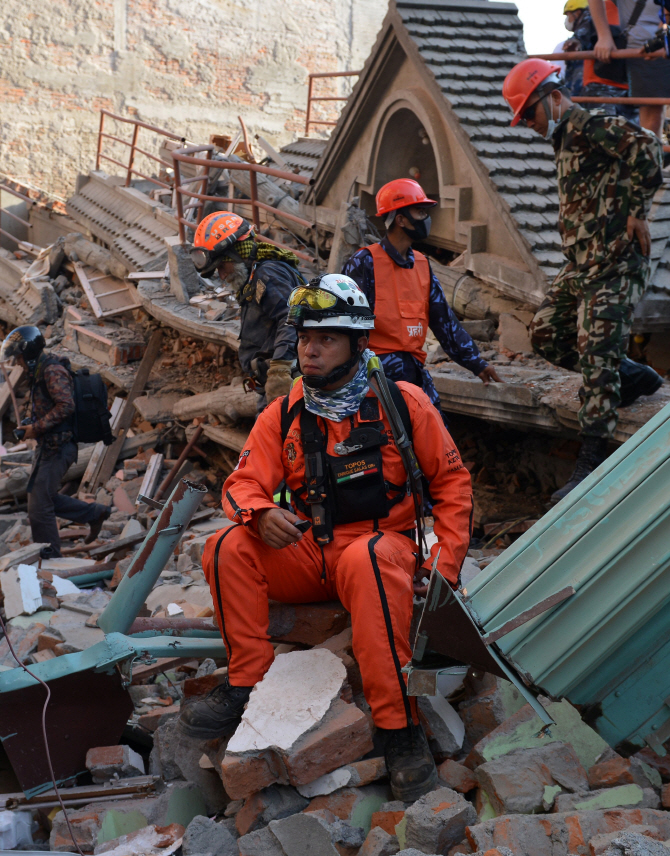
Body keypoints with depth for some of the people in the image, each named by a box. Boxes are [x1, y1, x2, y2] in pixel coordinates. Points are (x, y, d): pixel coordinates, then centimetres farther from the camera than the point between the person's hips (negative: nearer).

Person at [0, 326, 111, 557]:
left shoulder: (53, 371, -17)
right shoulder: (40, 372, 16)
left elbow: (66, 405, -26)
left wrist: (37, 427, -21)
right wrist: (31, 424, 8)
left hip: (56, 448, -10)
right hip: (48, 445, 10)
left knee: (39, 506, -4)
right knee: (45, 498, 16)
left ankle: (50, 558, 8)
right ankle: (95, 513, 23)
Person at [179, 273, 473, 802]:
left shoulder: (402, 403, -3)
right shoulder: (284, 415, 4)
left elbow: (452, 481, 2)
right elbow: (245, 483, 3)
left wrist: (444, 566, -8)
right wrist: (261, 514, -23)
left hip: (384, 546, -4)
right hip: (308, 556, 4)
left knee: (368, 558, -40)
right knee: (229, 548, -21)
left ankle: (400, 727, -37)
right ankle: (248, 686, -12)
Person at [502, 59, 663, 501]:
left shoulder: (593, 127, -12)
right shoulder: (566, 139, 19)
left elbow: (647, 148, -27)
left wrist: (638, 212, -21)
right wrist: (576, 250, 15)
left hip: (616, 264, -10)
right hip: (580, 263, 10)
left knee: (596, 354, -11)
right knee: (546, 333, 11)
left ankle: (592, 462, -8)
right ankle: (634, 377, 24)